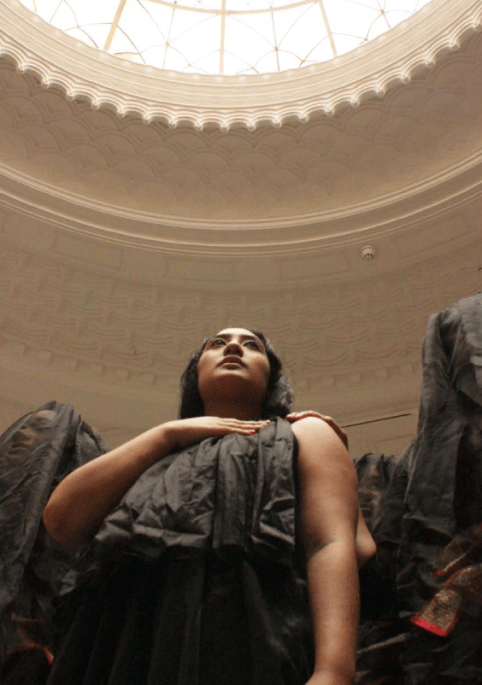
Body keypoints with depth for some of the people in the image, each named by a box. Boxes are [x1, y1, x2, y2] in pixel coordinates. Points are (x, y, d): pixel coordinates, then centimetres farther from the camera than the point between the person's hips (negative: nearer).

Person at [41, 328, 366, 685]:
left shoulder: (305, 434, 14)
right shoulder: (155, 452, 25)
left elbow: (333, 544, -3)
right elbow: (61, 520, 9)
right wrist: (167, 433, 6)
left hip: (249, 647, -3)